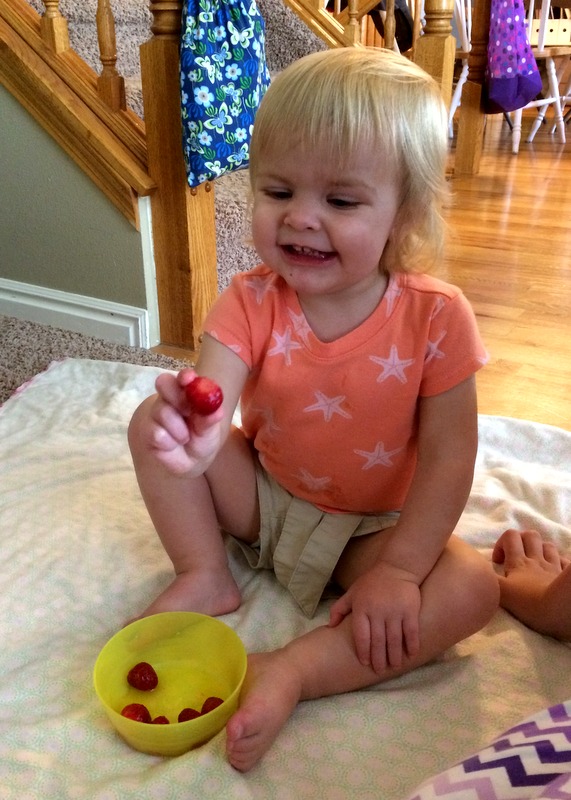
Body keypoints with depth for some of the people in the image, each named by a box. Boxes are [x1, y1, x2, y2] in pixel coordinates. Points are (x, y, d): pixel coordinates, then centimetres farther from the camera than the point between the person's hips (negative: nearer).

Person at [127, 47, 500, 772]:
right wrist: (192, 441, -54)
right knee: (152, 420, -14)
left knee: (472, 589, -25)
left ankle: (293, 670, -24)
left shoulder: (435, 317, -20)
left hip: (373, 527, -1)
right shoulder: (251, 302, -16)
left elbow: (448, 458, -18)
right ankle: (204, 576, -5)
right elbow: (209, 408, -29)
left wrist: (398, 570, -23)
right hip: (263, 494, 2)